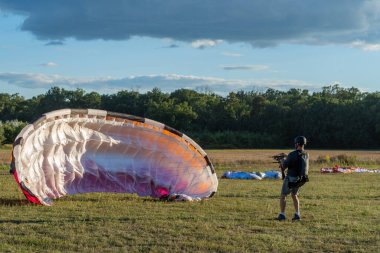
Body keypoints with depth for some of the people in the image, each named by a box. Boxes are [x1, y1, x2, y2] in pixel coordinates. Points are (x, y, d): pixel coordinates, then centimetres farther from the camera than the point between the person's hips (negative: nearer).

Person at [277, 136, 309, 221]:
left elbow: (283, 166, -15)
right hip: (300, 180, 6)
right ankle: (297, 214, 14)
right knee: (294, 196, 23)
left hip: (290, 179, -6)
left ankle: (282, 215, 7)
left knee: (283, 196, 9)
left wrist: (281, 165, 9)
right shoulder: (306, 155, 0)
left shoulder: (292, 155, -22)